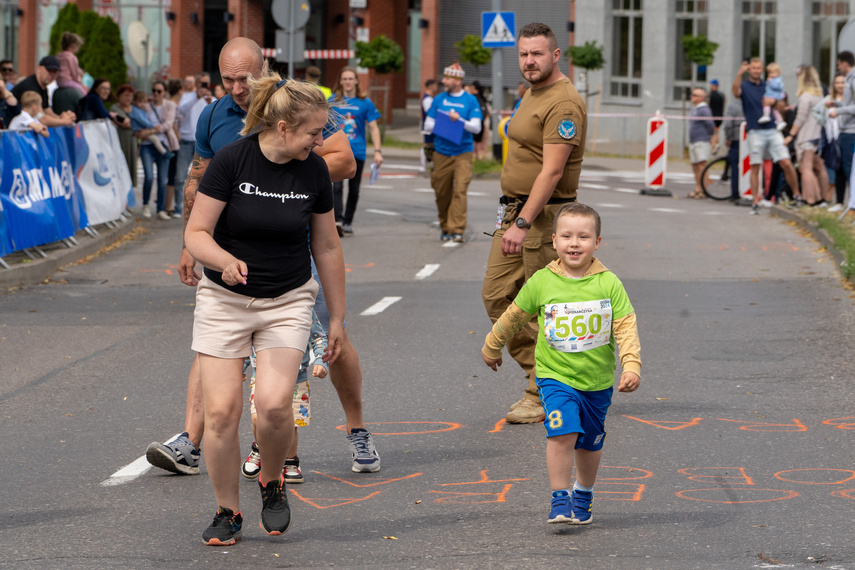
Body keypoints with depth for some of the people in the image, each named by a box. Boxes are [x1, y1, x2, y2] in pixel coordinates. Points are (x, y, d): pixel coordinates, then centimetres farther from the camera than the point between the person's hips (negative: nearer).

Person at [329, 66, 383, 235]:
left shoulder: (365, 103, 3)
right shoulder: (333, 101, 4)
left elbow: (373, 128, 3)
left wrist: (377, 151, -5)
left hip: (357, 150, 1)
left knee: (353, 189, 9)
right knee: (337, 186, -16)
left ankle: (348, 221, 24)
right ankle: (337, 220, -24)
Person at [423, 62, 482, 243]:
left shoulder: (470, 101, 3)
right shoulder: (439, 100, 9)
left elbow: (476, 127, -2)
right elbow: (428, 125, 11)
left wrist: (460, 120, -18)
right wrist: (443, 124, -7)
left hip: (463, 153, -3)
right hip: (441, 153, 3)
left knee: (460, 190, -14)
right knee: (442, 192, 4)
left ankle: (457, 230, -17)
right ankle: (445, 227, 20)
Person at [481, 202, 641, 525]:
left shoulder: (609, 284, -7)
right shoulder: (541, 283, -6)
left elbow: (626, 327, -7)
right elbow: (514, 316, 9)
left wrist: (632, 365, -21)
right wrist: (492, 348, 20)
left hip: (598, 381, 2)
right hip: (556, 377, -2)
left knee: (590, 443, 15)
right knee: (563, 432, -20)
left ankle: (583, 495, 38)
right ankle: (560, 499, -9)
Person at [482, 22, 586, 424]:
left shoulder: (563, 103, -17)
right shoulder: (532, 94, 16)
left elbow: (552, 171, -23)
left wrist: (523, 224, -26)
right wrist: (513, 218, 18)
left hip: (544, 217, -10)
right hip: (515, 212, 10)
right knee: (497, 295, 8)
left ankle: (543, 396, 4)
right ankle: (537, 373, 17)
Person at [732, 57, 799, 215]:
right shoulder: (744, 86, 5)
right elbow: (736, 91, -19)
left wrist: (773, 101, -4)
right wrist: (740, 73, -36)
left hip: (772, 130, 2)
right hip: (755, 132, -2)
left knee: (786, 163, -6)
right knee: (755, 167, -1)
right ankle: (755, 203, 3)